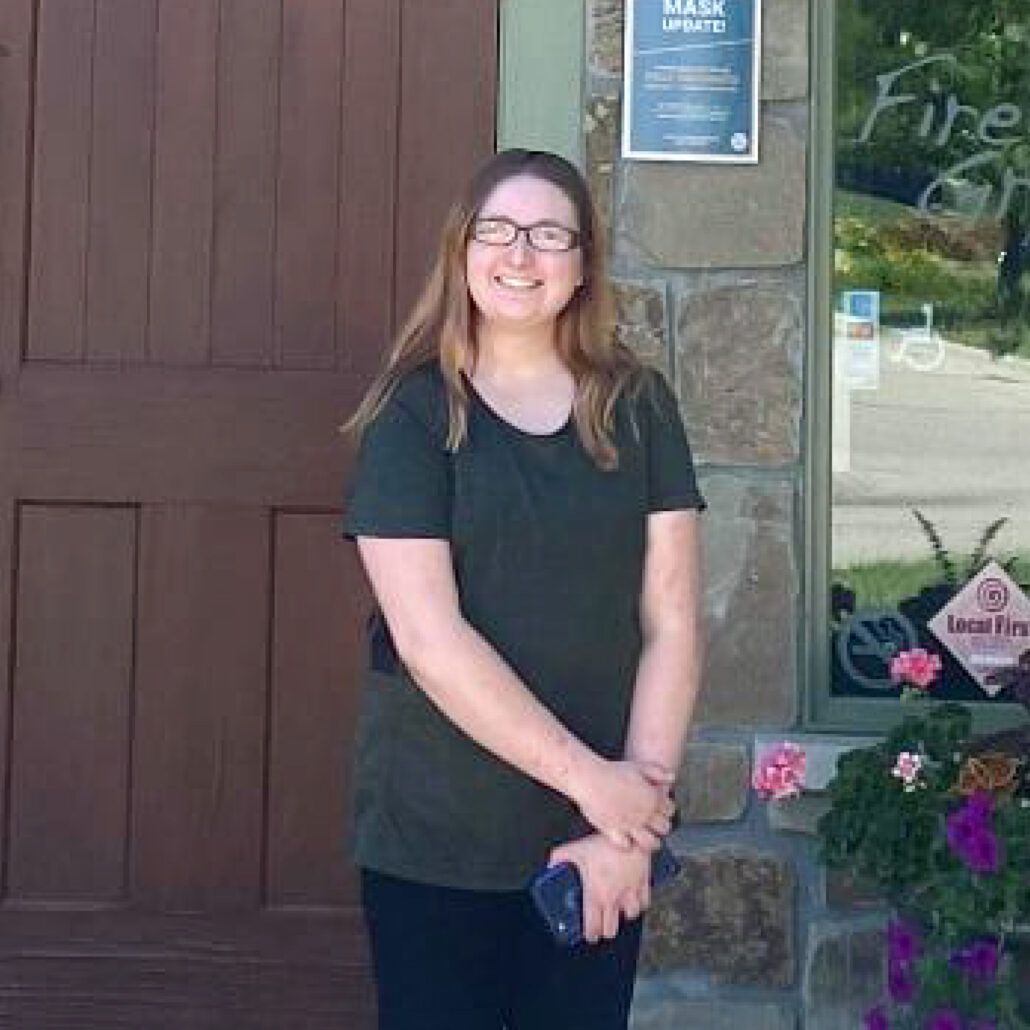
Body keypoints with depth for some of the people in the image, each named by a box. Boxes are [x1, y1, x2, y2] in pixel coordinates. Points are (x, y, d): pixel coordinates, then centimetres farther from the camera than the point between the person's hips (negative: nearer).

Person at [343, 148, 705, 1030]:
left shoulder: (637, 407, 2)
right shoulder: (413, 412, -6)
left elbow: (672, 623, -1)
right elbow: (428, 637, -14)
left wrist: (631, 821, -9)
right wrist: (588, 777, -16)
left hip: (604, 836, 2)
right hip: (434, 840, -2)